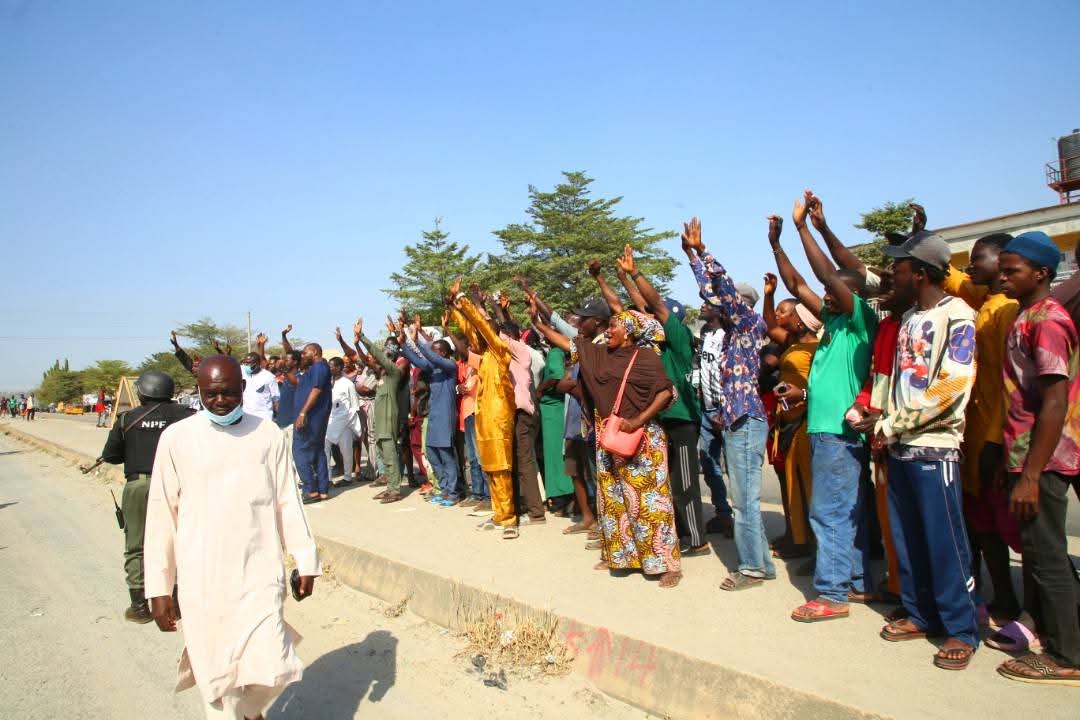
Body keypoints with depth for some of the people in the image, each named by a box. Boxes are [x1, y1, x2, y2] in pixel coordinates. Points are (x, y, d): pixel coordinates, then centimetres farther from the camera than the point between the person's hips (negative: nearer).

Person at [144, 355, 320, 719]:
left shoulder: (269, 435, -1)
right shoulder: (176, 438, -3)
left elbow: (288, 502, 4)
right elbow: (162, 513, 1)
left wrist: (305, 561, 4)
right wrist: (159, 587, 2)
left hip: (260, 573, 0)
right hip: (202, 579, 0)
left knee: (271, 670, 0)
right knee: (217, 676, 8)